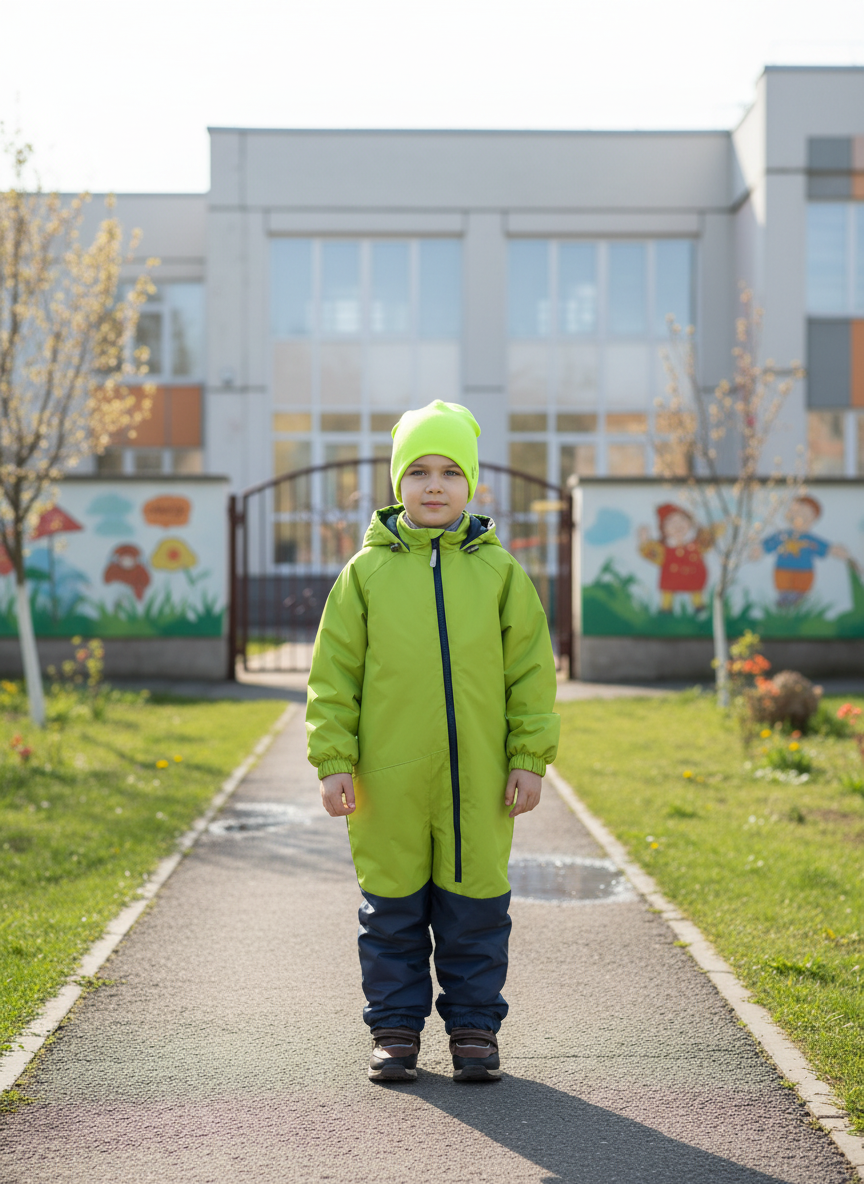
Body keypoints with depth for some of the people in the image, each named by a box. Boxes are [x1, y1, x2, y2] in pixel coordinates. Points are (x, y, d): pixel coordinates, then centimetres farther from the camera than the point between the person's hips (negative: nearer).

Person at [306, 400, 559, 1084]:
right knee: (393, 908, 8)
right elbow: (333, 672, 4)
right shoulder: (367, 571, 2)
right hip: (388, 777, 0)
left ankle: (475, 1030, 20)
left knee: (476, 907, 7)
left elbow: (532, 668, 6)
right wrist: (333, 761, -2)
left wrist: (530, 758, 2)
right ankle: (396, 1031, 20)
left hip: (478, 778, 0)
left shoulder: (498, 570, 4)